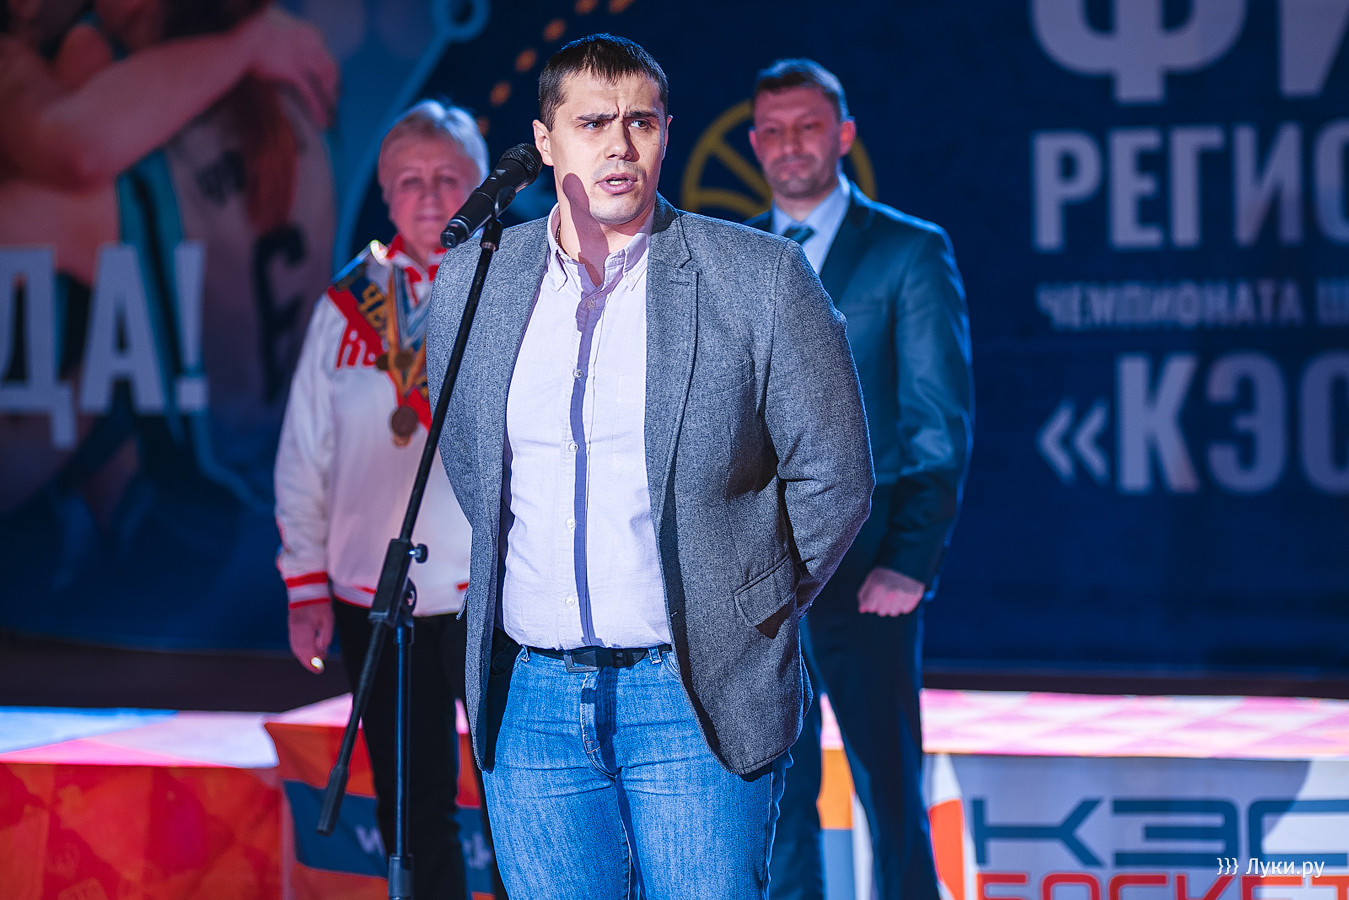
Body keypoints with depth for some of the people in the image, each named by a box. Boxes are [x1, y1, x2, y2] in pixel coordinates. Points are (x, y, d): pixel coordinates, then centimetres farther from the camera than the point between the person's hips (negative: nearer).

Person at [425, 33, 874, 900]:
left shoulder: (760, 277, -4)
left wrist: (748, 617, 6)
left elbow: (834, 478, 2)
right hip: (529, 700, 3)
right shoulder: (473, 282, 6)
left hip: (698, 700, -3)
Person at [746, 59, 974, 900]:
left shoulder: (912, 252, 1)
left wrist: (911, 564, -12)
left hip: (864, 577, -4)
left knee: (891, 792, -1)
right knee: (776, 798, 7)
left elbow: (942, 426, -3)